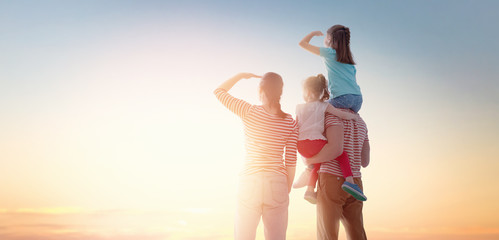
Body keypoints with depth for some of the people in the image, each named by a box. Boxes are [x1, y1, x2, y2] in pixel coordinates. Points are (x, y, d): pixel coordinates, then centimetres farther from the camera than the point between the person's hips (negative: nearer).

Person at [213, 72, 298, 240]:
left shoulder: (249, 112, -5)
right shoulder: (290, 122, 0)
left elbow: (219, 92, 8)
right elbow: (291, 160, 0)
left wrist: (241, 75, 19)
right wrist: (287, 190, 11)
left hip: (249, 184, -1)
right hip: (277, 185, 2)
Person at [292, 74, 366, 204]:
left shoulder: (300, 108, 14)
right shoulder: (323, 106, 4)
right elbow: (344, 115, 2)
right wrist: (354, 116, 21)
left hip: (301, 145, 5)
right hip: (315, 141, -5)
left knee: (318, 162, 26)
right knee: (342, 155, 6)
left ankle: (310, 190, 21)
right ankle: (349, 181, -14)